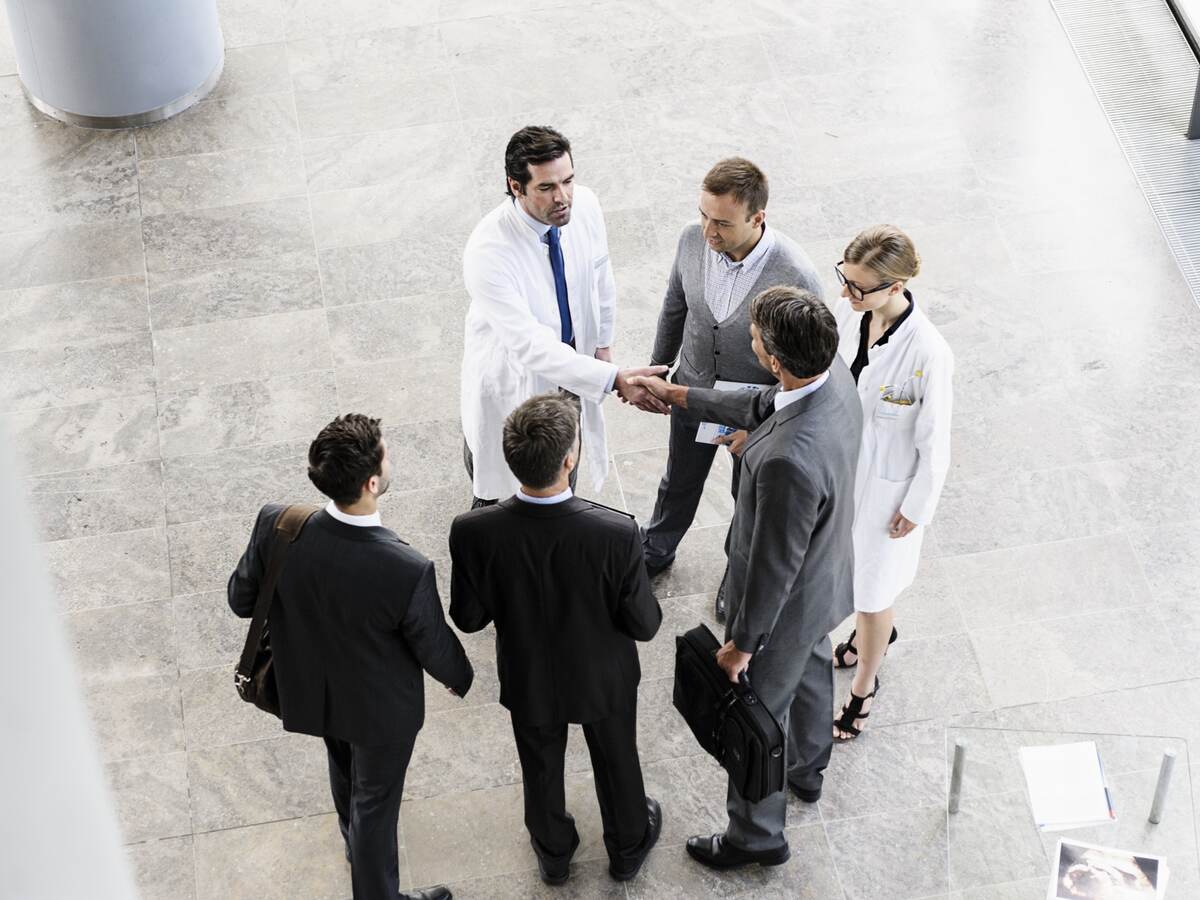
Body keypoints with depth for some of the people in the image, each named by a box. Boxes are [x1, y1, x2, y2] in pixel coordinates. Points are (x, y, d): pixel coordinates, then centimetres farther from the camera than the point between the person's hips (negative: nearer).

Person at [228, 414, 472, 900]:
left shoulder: (276, 525, -30)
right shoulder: (407, 572, -40)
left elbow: (241, 599, -11)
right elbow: (435, 649, -20)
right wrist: (460, 677, 4)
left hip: (312, 690, 5)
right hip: (380, 707, -5)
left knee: (345, 771, 35)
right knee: (375, 801, 22)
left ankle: (355, 844, 65)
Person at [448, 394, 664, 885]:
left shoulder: (472, 532, -32)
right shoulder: (617, 533, -37)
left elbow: (468, 617, -15)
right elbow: (643, 624, -22)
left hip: (529, 680, 1)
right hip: (603, 679, -1)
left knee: (541, 770, 30)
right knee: (616, 763, 29)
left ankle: (553, 852, 56)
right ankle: (628, 848, 55)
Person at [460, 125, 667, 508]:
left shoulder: (585, 205, -20)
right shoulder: (487, 253, -38)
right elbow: (531, 346, -40)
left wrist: (602, 343, 8)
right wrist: (614, 379, -44)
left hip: (572, 357, 4)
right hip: (514, 370, -4)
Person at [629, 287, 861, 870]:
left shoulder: (790, 461, -45)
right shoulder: (833, 372, -20)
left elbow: (772, 567, -31)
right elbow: (761, 406, 2)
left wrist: (742, 643, -15)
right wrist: (678, 395, 11)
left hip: (785, 604, -8)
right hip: (825, 576, 8)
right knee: (809, 669, 34)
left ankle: (757, 835, 44)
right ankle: (807, 769, 63)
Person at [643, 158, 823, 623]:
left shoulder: (796, 278, -35)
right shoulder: (693, 240, -21)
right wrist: (657, 372, 9)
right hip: (694, 393, 4)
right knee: (679, 483, 29)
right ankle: (657, 549, 58)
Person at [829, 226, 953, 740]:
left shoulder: (927, 354, -35)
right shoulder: (847, 312, -17)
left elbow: (934, 442, -20)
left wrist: (916, 508, -10)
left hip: (886, 484, -6)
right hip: (840, 464, 6)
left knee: (871, 587, 15)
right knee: (847, 562, 30)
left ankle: (863, 687, 42)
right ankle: (872, 631, 63)